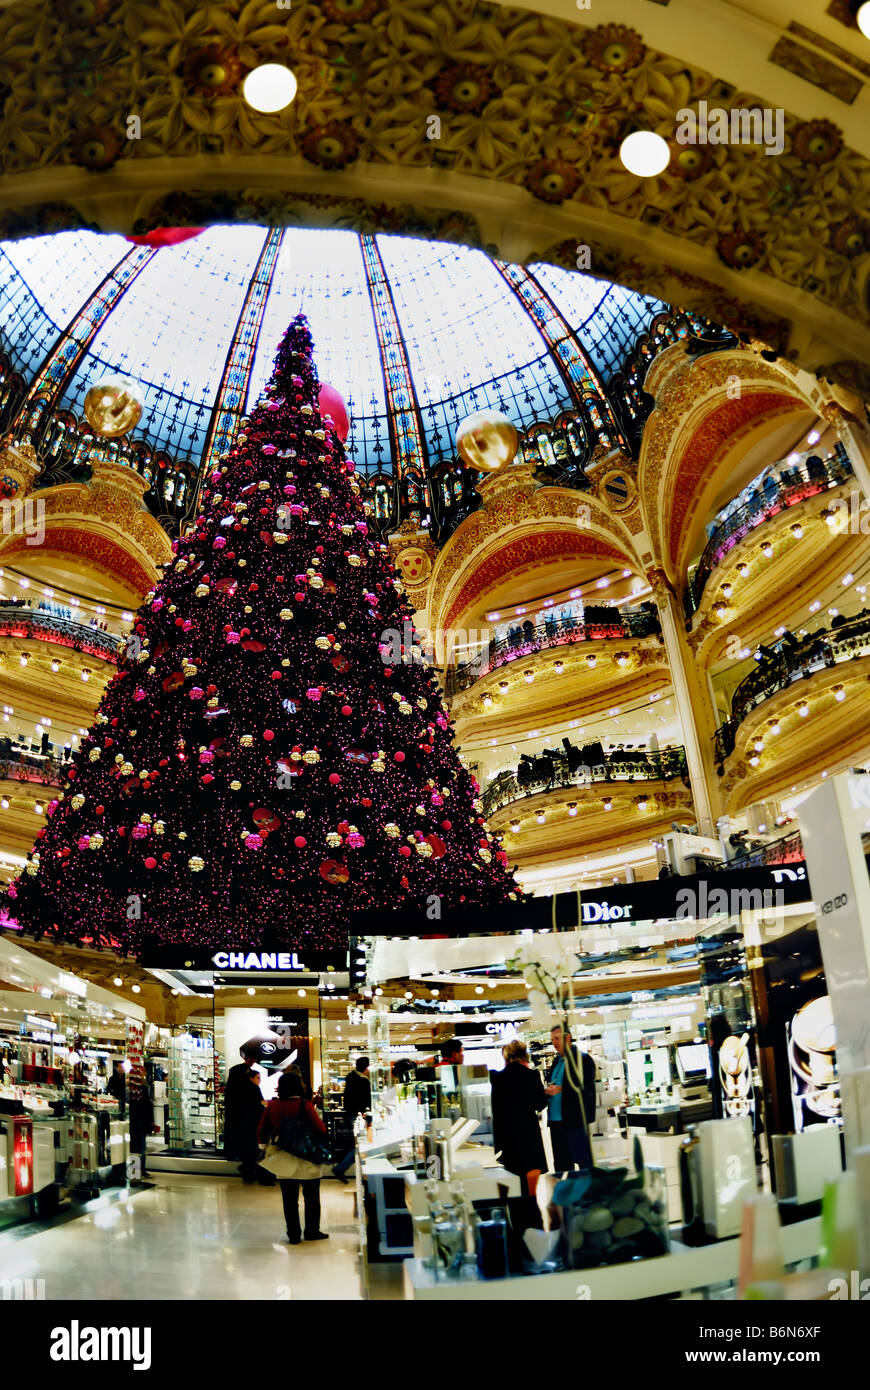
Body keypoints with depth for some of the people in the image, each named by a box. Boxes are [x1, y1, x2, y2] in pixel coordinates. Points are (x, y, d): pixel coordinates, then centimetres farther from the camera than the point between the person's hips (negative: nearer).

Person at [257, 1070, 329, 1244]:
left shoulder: (272, 1106, -3)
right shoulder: (304, 1105, -16)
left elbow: (261, 1131, 4)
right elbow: (321, 1129, -16)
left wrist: (264, 1148, 17)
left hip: (284, 1161, 3)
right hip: (306, 1161, -3)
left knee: (289, 1199, 11)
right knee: (311, 1197, 13)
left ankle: (293, 1234, 15)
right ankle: (312, 1231, 20)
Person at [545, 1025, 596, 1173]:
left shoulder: (582, 1059, -6)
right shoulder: (557, 1062, 18)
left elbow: (587, 1088, -14)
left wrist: (560, 1089, -18)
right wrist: (548, 1090, 3)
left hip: (575, 1121, -8)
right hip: (556, 1120, 8)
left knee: (583, 1161, -4)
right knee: (560, 1165, 11)